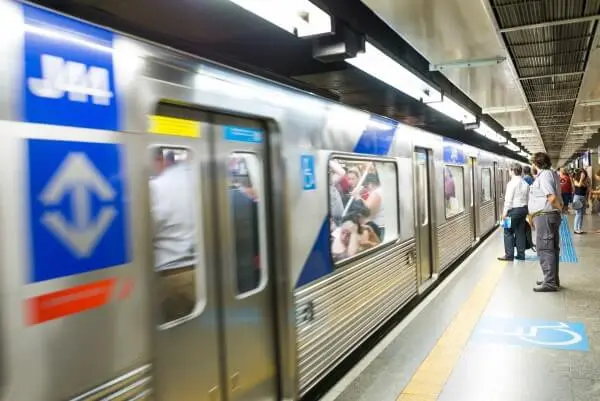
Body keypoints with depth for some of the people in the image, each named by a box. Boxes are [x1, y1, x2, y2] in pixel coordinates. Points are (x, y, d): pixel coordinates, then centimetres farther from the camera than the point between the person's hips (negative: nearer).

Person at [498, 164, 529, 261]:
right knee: (521, 232, 10)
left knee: (508, 232, -1)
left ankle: (509, 255, -2)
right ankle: (521, 254, 13)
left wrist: (505, 211, -11)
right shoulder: (525, 183, 10)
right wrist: (525, 209, 13)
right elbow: (527, 198, 9)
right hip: (524, 209, 7)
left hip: (514, 209, -7)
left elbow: (508, 199, -14)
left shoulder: (512, 183, -11)